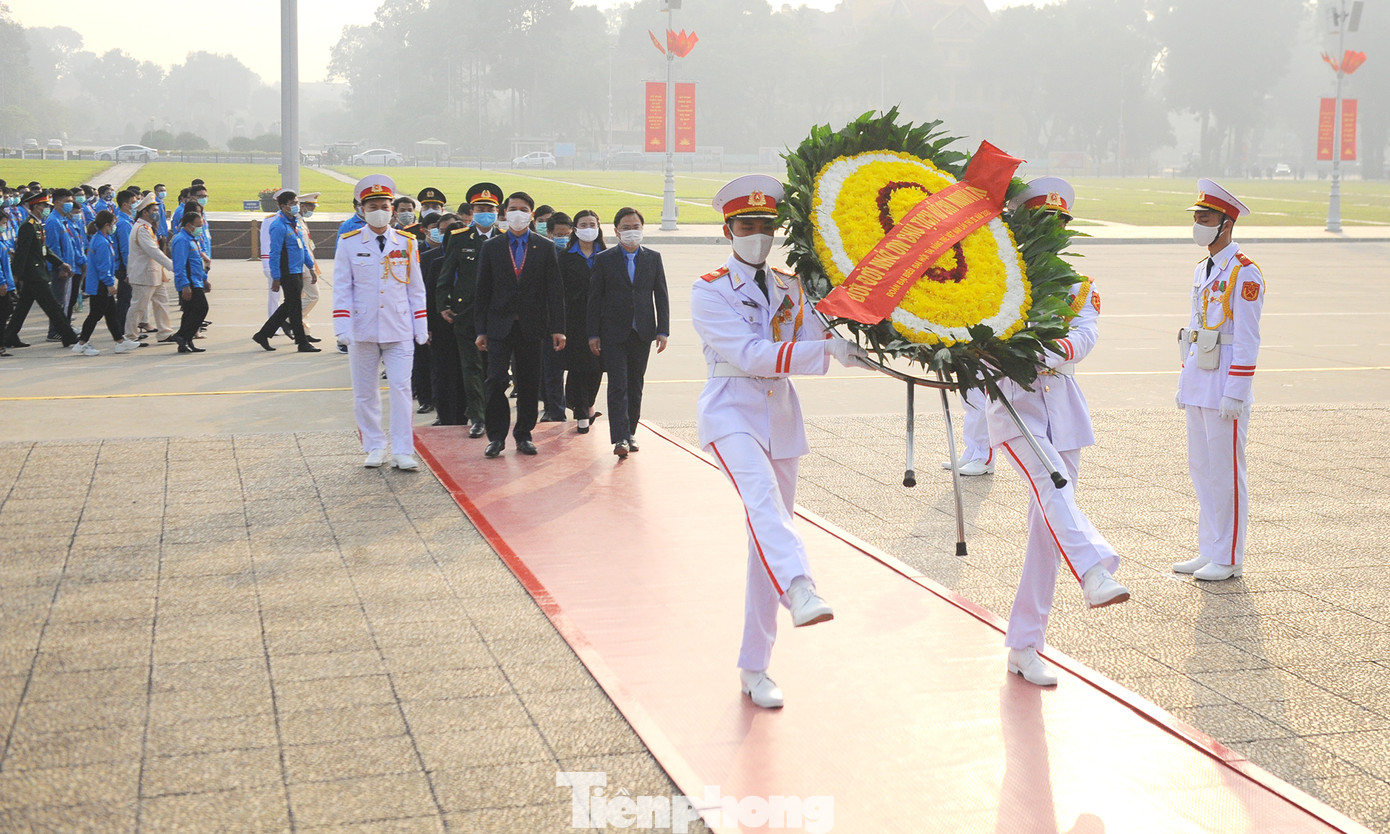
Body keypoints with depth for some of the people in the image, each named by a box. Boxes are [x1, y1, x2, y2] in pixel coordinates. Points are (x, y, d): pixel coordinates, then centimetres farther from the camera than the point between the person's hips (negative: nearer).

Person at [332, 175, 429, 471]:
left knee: (401, 388, -6)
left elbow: (416, 288, 9)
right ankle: (375, 448, 19)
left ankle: (403, 452, -3)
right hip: (363, 331, 0)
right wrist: (343, 328, -8)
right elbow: (341, 288, 0)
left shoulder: (407, 243, 5)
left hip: (399, 330, 0)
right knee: (365, 393, 6)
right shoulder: (349, 243, 1)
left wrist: (421, 328, 6)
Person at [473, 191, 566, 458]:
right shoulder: (491, 248, 7)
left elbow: (555, 291, 3)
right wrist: (481, 330, 1)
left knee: (529, 384, 4)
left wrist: (557, 328, -4)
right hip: (500, 325, 0)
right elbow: (482, 292, 7)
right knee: (496, 380, -7)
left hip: (531, 326, 0)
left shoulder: (545, 247, 6)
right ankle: (496, 436, 2)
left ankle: (524, 436, 15)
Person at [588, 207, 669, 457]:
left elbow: (661, 296, 7)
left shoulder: (653, 258, 8)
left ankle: (630, 432, 19)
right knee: (618, 385, -9)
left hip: (642, 333, 2)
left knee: (635, 385, 9)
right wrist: (593, 334, -3)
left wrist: (663, 331, -1)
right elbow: (595, 299, 2)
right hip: (614, 333, -2)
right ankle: (619, 438, -15)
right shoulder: (604, 259, 2)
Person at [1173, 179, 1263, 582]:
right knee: (1201, 469, 12)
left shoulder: (1244, 274, -12)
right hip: (1199, 384, 9)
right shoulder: (1202, 270, 14)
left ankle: (1229, 559, 7)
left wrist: (1234, 394, -19)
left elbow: (1247, 340, -15)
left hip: (1225, 388, -9)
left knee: (1226, 473, -2)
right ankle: (1208, 552, 21)